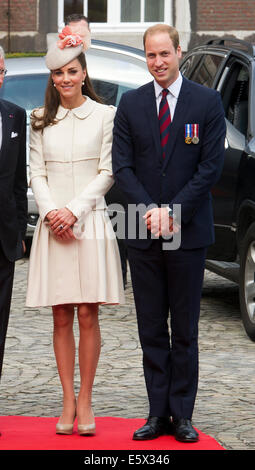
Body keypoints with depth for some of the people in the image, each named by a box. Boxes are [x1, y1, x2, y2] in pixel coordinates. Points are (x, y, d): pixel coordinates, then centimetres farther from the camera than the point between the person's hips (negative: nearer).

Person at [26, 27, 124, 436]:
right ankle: (68, 401, 5)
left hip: (90, 222, -2)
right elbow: (37, 174, 9)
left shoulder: (104, 115, 2)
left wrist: (74, 211, -10)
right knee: (61, 317, 2)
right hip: (53, 226, 2)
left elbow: (107, 173, -1)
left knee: (87, 314, -3)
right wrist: (51, 212, -7)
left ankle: (85, 400, 3)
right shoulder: (41, 121, 11)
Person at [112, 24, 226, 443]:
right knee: (152, 329, 4)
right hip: (143, 233, 2)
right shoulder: (130, 104, 7)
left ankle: (182, 415, 7)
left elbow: (211, 167, -4)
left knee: (185, 330, 2)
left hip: (188, 231, -2)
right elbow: (122, 166, 3)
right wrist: (149, 211, -11)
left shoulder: (207, 102, 1)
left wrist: (173, 212, -11)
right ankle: (158, 414, 9)